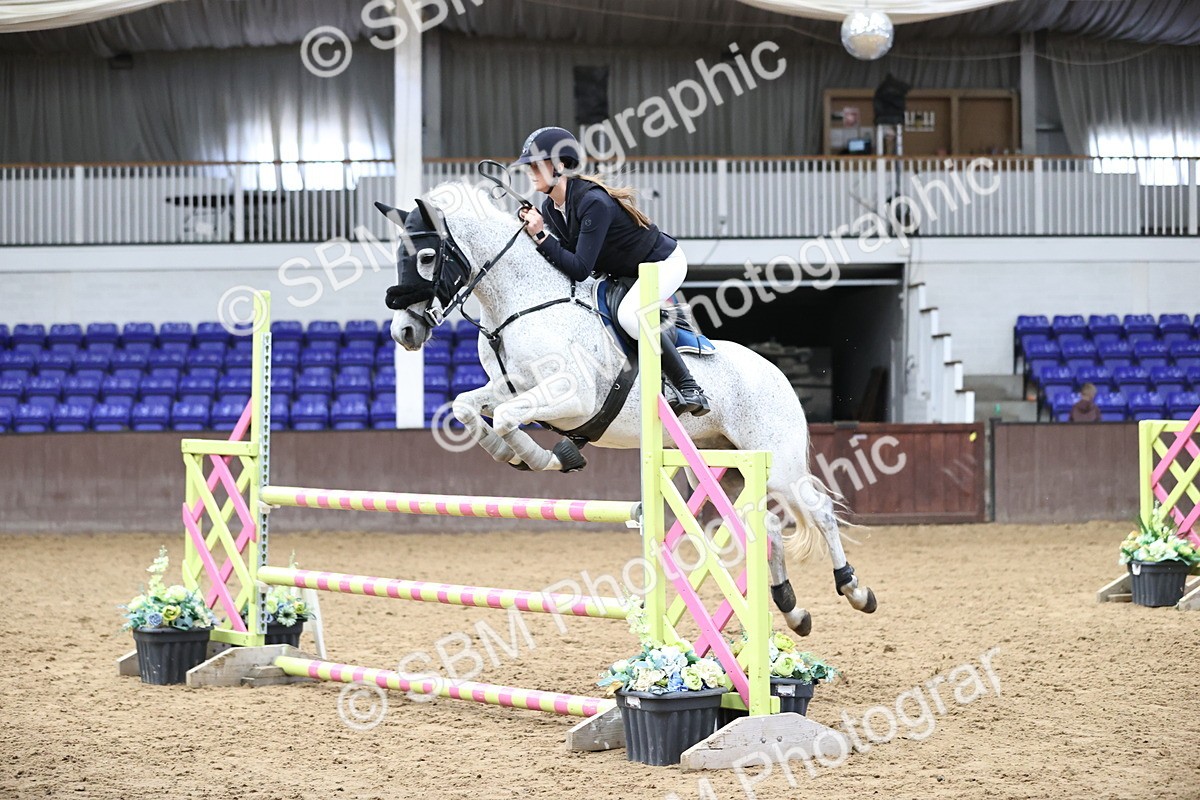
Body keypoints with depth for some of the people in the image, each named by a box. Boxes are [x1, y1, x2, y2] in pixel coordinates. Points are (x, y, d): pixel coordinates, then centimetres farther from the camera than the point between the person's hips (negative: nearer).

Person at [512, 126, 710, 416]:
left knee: (628, 314, -33)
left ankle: (689, 389, -25)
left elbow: (579, 269, -35)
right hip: (621, 272, 10)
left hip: (662, 262, -10)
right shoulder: (550, 208, -6)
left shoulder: (593, 202, -33)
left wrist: (541, 236, -35)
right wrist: (530, 228, -12)